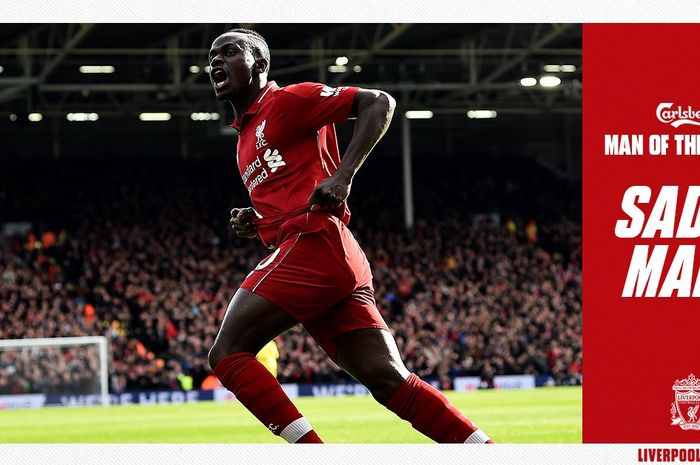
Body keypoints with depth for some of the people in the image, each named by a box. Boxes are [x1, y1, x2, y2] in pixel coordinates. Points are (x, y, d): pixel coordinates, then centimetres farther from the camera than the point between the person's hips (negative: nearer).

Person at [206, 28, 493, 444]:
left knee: (227, 353, -9)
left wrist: (343, 175, -16)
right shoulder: (246, 139, 27)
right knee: (391, 380, -1)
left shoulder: (286, 101, 0)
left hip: (312, 245, -9)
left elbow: (379, 103, -6)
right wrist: (256, 223, 14)